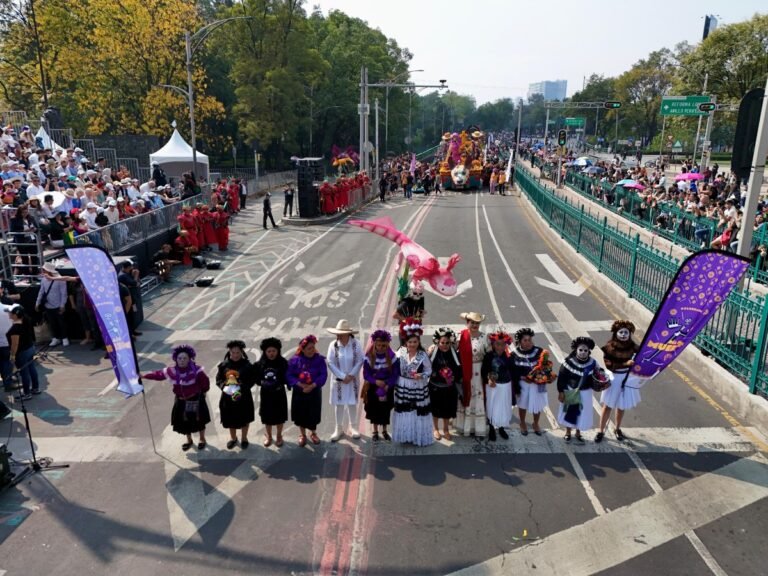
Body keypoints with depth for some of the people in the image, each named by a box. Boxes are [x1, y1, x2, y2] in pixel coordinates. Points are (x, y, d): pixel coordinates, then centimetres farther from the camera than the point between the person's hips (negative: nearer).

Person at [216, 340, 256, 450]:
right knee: (230, 419, 17)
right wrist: (224, 386, -18)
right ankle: (233, 438, 40)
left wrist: (241, 388, -24)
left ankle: (244, 439, 35)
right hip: (228, 396, 2)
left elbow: (251, 381, -9)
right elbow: (218, 379, 1)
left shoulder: (247, 365, -10)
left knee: (244, 419, 13)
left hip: (243, 397, -2)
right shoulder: (223, 364, -4)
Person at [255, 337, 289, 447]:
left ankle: (279, 436, 35)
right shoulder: (260, 364, -7)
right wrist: (262, 382, -21)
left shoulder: (283, 363, -12)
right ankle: (268, 436, 38)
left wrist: (279, 383, -26)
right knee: (267, 417, 14)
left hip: (279, 394, -1)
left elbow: (287, 378, -10)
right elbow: (256, 378, -2)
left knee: (279, 416, 12)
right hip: (266, 394, 1)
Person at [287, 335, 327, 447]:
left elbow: (323, 375, -14)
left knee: (313, 415, 9)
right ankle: (302, 435, 32)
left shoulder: (319, 359, -10)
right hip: (299, 392, 0)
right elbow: (289, 375, -10)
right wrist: (301, 385, -22)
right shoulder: (295, 360, -10)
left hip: (314, 392, 0)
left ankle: (313, 433, 35)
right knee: (301, 415, 10)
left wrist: (312, 386, -22)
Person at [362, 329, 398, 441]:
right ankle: (375, 431, 26)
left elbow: (395, 374, -13)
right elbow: (366, 374, -11)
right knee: (374, 409, 9)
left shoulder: (392, 356, -16)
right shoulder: (369, 356, -15)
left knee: (386, 409, 11)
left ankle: (384, 431, 29)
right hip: (373, 387, 0)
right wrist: (375, 381, -27)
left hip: (388, 388, 0)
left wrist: (386, 387, -20)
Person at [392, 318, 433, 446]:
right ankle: (405, 436, 28)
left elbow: (429, 370, -5)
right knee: (404, 413, 12)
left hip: (418, 388, -2)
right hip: (402, 387, 2)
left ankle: (418, 436, 23)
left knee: (418, 412, 6)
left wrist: (421, 375, -23)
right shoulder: (400, 352, -5)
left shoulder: (423, 355, -12)